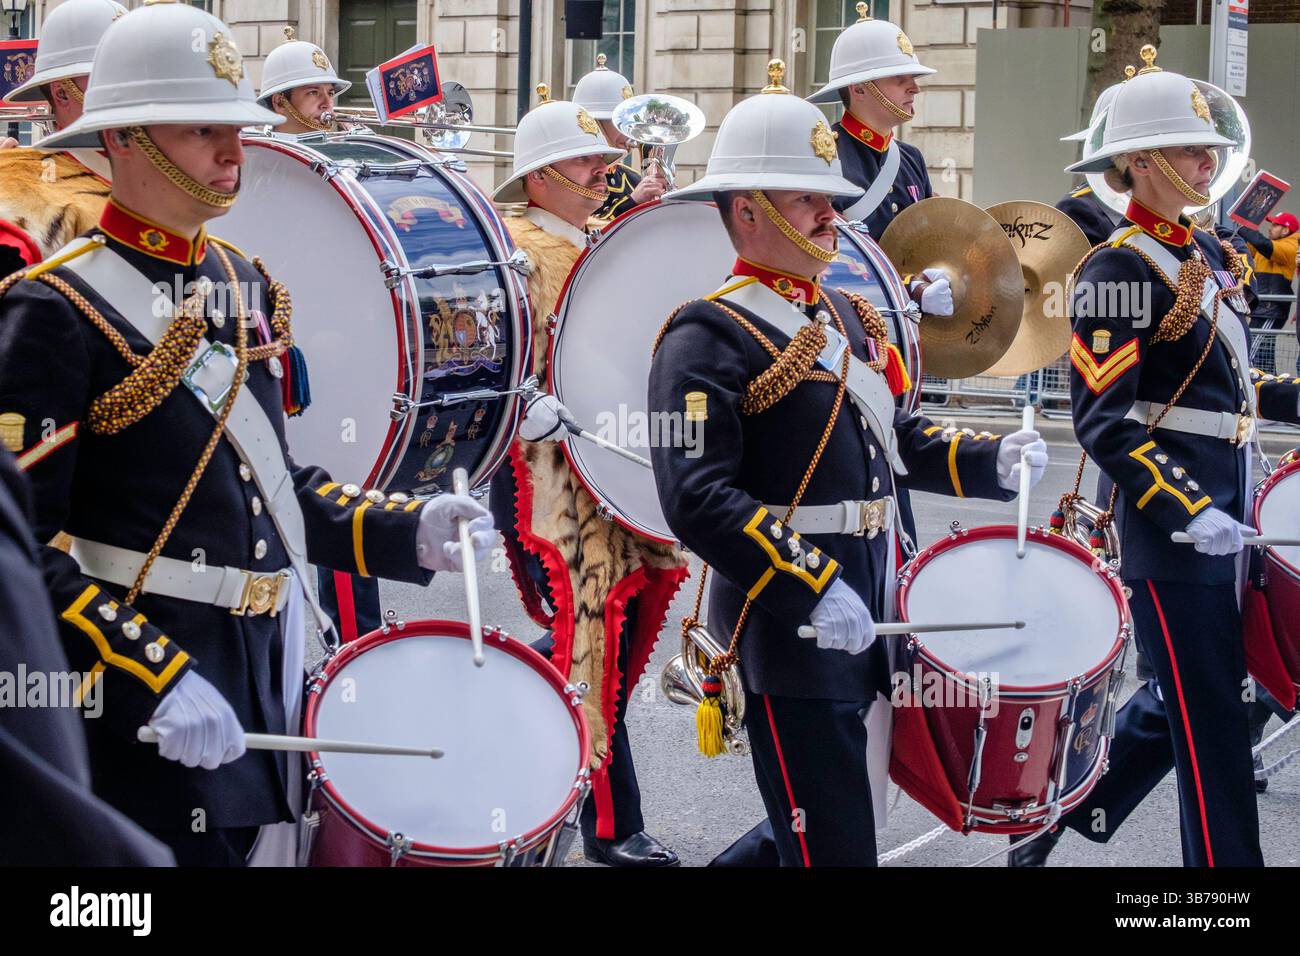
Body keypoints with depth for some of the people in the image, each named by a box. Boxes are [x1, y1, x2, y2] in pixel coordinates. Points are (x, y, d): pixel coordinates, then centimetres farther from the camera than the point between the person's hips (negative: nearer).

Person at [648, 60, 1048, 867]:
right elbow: (697, 499, -23)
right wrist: (812, 590, -28)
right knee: (834, 848, -4)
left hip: (864, 613, 9)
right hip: (789, 628, -9)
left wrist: (993, 463, 3)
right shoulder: (708, 337, -14)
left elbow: (895, 436, 21)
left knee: (817, 827, 20)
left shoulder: (843, 314, 14)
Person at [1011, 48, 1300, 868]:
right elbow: (1103, 423, -19)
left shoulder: (1210, 255, 12)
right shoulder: (1117, 271, -14)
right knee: (1214, 719, -3)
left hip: (1225, 513, 9)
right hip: (1172, 526, -9)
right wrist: (1190, 512, -25)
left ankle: (1058, 813, 31)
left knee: (1182, 699, 17)